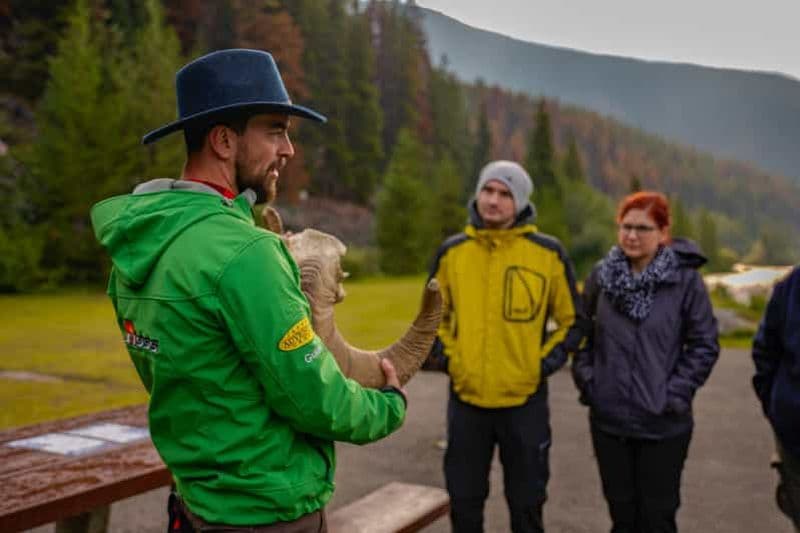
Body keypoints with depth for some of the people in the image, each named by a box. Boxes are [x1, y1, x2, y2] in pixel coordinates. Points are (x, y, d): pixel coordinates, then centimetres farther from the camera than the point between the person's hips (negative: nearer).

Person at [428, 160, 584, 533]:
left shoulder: (548, 253, -5)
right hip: (465, 398, 2)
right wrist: (447, 357, 1)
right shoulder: (452, 251, 1)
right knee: (464, 500, 13)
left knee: (526, 502, 12)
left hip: (526, 401, -2)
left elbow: (572, 320, 4)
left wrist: (545, 363, -6)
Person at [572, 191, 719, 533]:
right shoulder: (602, 274, 1)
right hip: (608, 419, 3)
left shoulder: (686, 278, -9)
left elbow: (705, 345, -4)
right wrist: (586, 378, 2)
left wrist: (676, 393, -10)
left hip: (663, 423, -3)